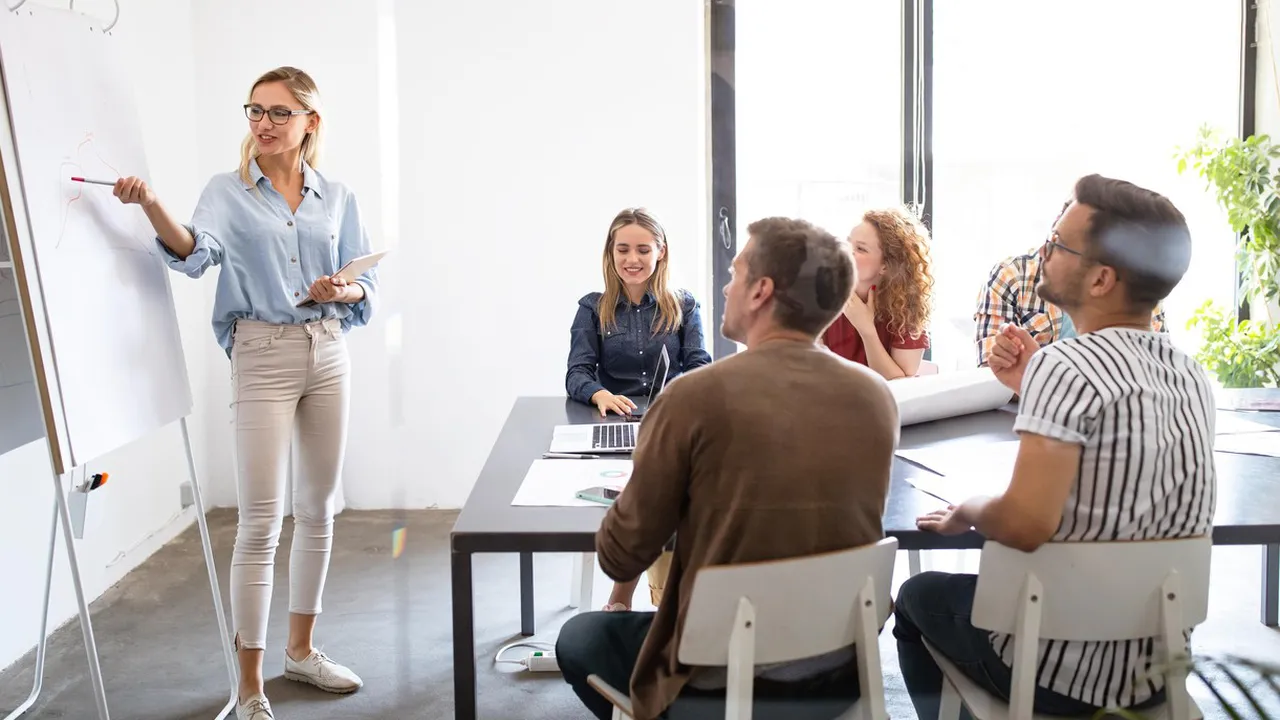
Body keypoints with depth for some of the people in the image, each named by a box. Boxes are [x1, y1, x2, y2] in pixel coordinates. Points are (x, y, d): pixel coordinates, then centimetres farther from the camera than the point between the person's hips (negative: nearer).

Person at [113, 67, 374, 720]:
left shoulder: (337, 199, 9)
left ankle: (301, 649, 29)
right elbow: (196, 250, -20)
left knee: (317, 510, 12)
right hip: (263, 355, -4)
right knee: (261, 522, -7)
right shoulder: (228, 192, 0)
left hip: (328, 354, 4)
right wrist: (151, 206, -38)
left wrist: (344, 291, -11)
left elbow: (367, 285, 12)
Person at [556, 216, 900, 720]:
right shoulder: (879, 397, -6)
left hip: (719, 674, -5)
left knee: (579, 640, 24)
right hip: (840, 665, 5)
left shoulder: (695, 397, -19)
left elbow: (619, 558, -10)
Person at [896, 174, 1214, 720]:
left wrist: (966, 511, -11)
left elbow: (1025, 524, -31)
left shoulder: (1064, 367, -24)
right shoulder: (1192, 376, 0)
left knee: (918, 597, 22)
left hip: (1053, 669, -6)